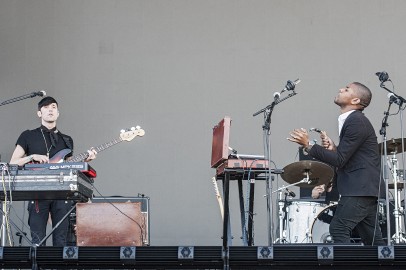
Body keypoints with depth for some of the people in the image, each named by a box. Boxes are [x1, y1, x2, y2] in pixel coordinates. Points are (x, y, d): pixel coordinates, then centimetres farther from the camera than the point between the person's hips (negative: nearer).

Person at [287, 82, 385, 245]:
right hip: (364, 189, 10)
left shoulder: (357, 122, -14)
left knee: (339, 229, -14)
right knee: (371, 238, 10)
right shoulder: (349, 120, 18)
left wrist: (308, 145, -16)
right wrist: (333, 148, 1)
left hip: (360, 188, -10)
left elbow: (340, 160, -17)